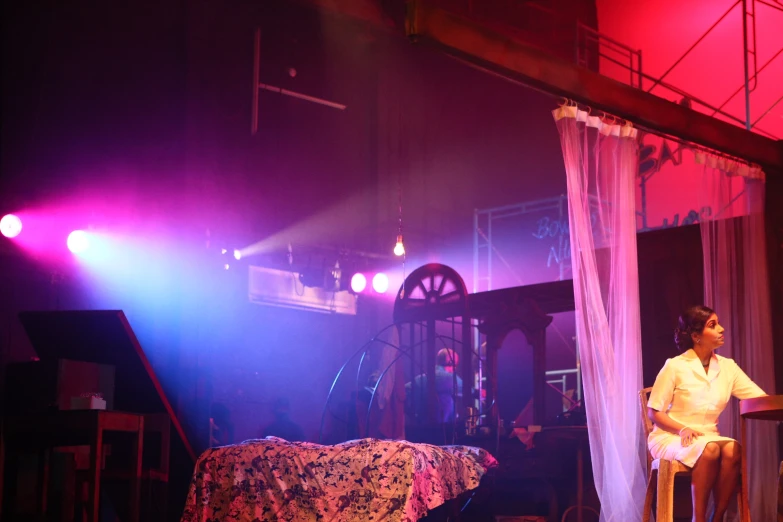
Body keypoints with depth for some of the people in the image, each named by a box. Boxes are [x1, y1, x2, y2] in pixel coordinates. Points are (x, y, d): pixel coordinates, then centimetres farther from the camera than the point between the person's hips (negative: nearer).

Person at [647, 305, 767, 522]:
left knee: (733, 450, -30)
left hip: (707, 437, 4)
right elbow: (654, 412, -6)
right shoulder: (675, 367, -9)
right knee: (710, 449, -35)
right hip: (670, 438, -4)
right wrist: (683, 429, -22)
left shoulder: (728, 367, 5)